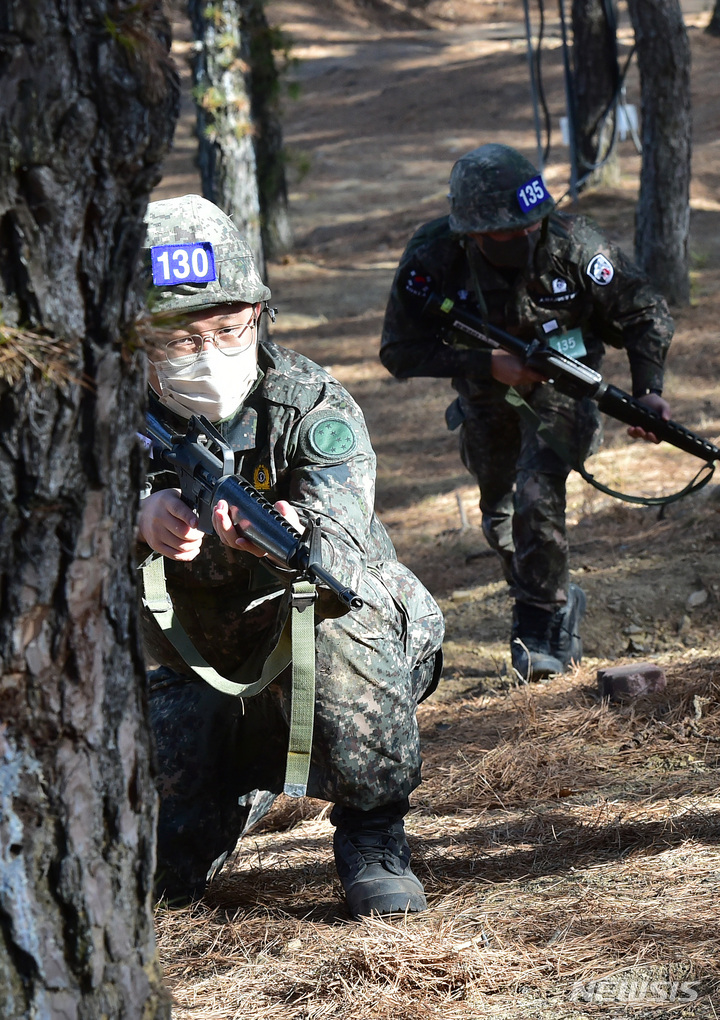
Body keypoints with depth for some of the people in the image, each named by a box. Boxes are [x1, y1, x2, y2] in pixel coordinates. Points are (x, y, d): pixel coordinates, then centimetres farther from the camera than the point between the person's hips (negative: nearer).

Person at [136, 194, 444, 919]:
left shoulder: (316, 410, -21)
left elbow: (344, 558, -36)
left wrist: (289, 539, -60)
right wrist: (140, 512, -46)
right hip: (203, 679, 4)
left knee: (338, 616, -36)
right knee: (155, 869, -9)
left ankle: (371, 835, -16)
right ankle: (243, 784, 27)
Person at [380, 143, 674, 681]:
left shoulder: (573, 244, -29)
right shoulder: (432, 258, -29)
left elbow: (644, 315, -15)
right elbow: (401, 352, -22)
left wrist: (649, 389, -29)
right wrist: (488, 365, -32)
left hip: (560, 382, -3)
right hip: (486, 389, 3)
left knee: (537, 495, -24)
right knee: (502, 514, 17)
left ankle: (541, 620, -11)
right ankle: (560, 603, 43)